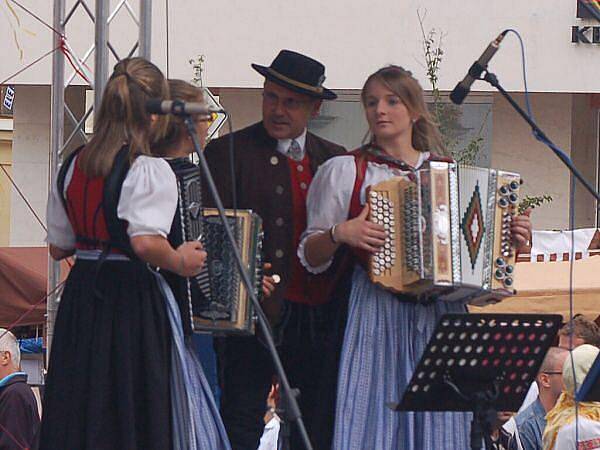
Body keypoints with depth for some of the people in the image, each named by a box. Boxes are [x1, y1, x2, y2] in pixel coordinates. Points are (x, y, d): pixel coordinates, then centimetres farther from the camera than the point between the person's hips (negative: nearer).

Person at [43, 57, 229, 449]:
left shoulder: (73, 166, 7)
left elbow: (58, 247, 13)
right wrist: (181, 262, -8)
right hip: (133, 299, -6)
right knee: (137, 416, 0)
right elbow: (146, 243, -26)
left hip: (80, 298, 6)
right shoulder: (151, 171, -13)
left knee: (77, 413, 9)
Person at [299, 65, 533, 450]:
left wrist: (510, 239, 4)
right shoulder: (343, 171, 7)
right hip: (375, 313, -2)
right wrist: (340, 234, -12)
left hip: (441, 313, 3)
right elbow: (311, 257, 6)